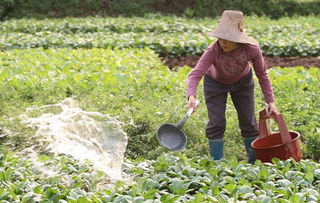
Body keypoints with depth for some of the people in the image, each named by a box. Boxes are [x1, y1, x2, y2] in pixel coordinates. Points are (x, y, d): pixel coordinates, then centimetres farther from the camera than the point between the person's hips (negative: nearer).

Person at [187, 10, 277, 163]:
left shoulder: (251, 49, -34)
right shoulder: (213, 51, -38)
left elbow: (262, 74, -19)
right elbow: (195, 74, -46)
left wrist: (270, 101, -18)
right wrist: (191, 96, -65)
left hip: (242, 82, 2)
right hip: (215, 83, -1)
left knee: (248, 121, 6)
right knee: (216, 123, -6)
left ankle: (255, 162, 21)